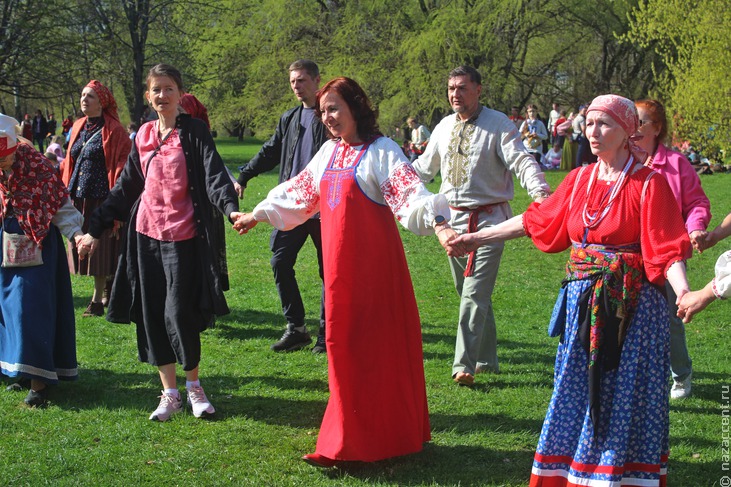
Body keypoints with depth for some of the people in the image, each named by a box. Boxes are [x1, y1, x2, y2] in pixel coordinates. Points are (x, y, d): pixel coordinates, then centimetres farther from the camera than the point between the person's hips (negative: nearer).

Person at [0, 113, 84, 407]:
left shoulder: (36, 165, -15)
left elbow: (61, 204, -13)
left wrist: (75, 232, -23)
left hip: (37, 245, -5)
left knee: (30, 305, -9)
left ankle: (39, 380, -6)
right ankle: (24, 370, 22)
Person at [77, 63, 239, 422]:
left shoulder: (194, 132, -3)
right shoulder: (143, 137, 11)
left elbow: (213, 173, -15)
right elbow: (126, 187, 16)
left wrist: (230, 207, -35)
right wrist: (95, 229, 16)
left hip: (183, 236, -5)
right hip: (146, 234, 5)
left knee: (178, 313, -7)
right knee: (153, 315, 4)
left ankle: (193, 385, 16)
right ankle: (170, 393, 16)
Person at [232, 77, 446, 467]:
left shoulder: (381, 151, -8)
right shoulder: (329, 152, 13)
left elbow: (410, 192, -22)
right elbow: (298, 192, 26)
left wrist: (438, 221, -40)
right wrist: (258, 215, 34)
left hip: (373, 265, -7)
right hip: (339, 264, 7)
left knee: (377, 345, -1)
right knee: (344, 346, 9)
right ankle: (348, 442, 17)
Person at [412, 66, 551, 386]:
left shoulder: (498, 125, -8)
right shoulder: (444, 128, 10)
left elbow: (522, 162, -18)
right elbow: (423, 168, 23)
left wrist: (540, 192, -35)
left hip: (489, 218, -6)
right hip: (453, 219, 6)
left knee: (474, 293, -13)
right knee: (469, 292, 13)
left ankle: (465, 365, -12)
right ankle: (487, 360, 25)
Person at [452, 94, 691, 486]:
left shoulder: (648, 184, -10)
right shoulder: (580, 179, 7)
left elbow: (667, 249, -16)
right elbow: (535, 221, 15)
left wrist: (684, 293, -33)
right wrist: (477, 238, 18)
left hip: (631, 305, -5)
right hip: (582, 302, 6)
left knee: (624, 394, 0)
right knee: (578, 390, 11)